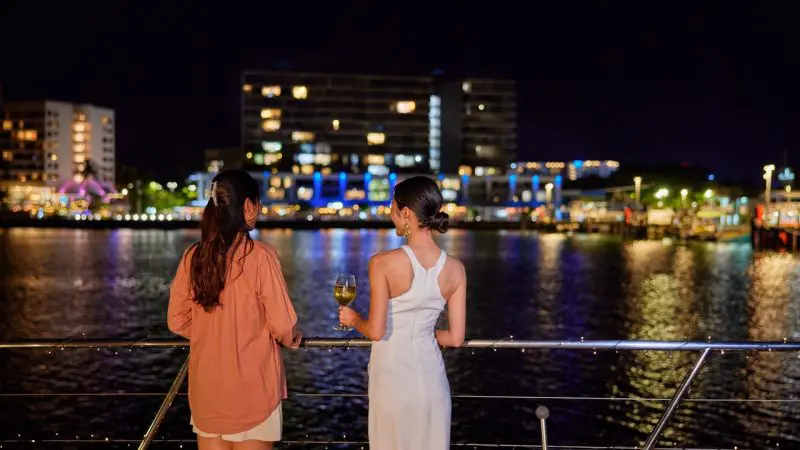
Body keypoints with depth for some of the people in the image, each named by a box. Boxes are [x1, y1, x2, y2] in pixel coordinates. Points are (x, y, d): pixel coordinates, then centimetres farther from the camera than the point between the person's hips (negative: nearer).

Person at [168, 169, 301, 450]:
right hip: (251, 386, -4)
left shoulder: (193, 256, -3)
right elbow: (282, 326, -14)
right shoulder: (260, 256, -16)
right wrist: (293, 340, 7)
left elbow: (177, 321, 4)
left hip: (205, 384, 4)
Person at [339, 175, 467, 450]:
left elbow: (376, 331, -15)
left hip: (392, 374, -3)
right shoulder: (455, 269, -5)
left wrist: (353, 319, 5)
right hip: (430, 374, 3)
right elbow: (456, 338, -2)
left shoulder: (383, 263, -16)